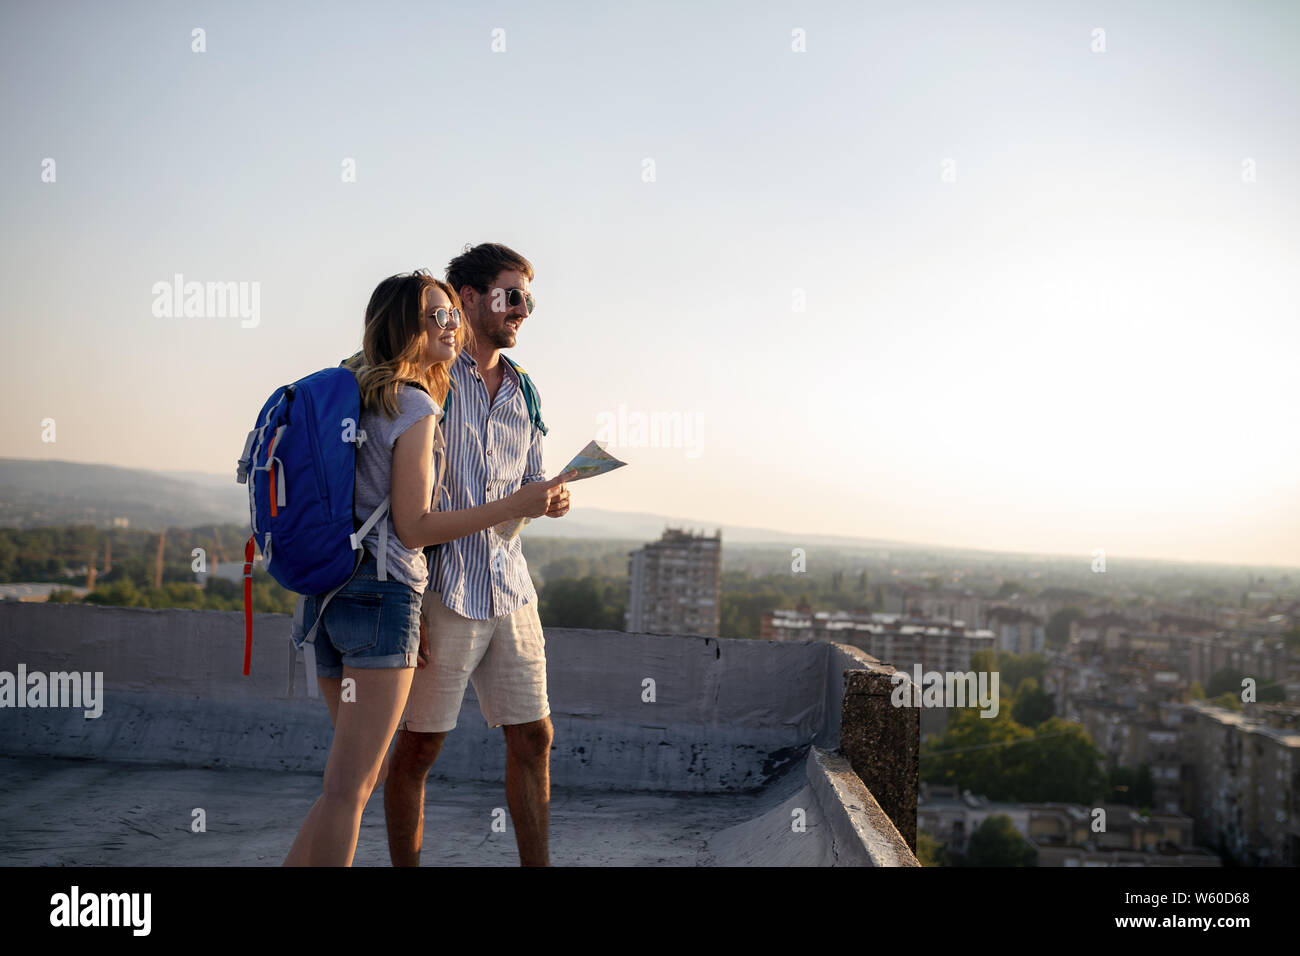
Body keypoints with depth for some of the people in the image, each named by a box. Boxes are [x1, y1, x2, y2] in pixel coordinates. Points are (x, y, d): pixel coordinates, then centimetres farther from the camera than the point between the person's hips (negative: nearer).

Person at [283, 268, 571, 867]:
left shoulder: (355, 396, 16)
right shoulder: (415, 406, -9)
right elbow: (414, 526, -12)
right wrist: (512, 506, -14)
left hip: (330, 591, 9)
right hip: (384, 593, -9)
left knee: (356, 779, 18)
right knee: (351, 786, -7)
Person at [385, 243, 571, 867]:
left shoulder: (522, 392, 16)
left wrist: (550, 498, -2)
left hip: (509, 588, 7)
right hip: (443, 587, -6)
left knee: (532, 738, 9)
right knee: (419, 745, 2)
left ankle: (536, 865, 21)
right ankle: (406, 865, 15)